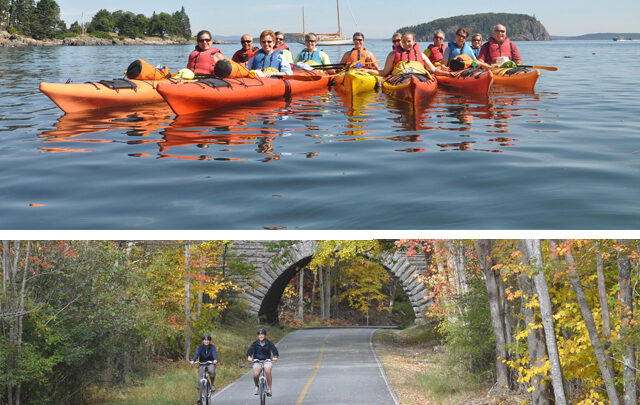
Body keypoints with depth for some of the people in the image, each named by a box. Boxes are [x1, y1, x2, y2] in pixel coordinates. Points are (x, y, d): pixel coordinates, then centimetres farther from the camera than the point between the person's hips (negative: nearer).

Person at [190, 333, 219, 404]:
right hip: (202, 364, 1)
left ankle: (212, 384, -8)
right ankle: (199, 398, -2)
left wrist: (215, 360, -50)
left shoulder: (212, 347, -10)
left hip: (211, 363, -1)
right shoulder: (200, 347, -9)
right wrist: (193, 360, -46)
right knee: (200, 381, -10)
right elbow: (196, 354, -25)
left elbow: (214, 353, -28)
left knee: (211, 371, -35)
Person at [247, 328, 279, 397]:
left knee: (268, 371, -32)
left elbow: (274, 350, -14)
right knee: (256, 375, -24)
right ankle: (256, 386, 10)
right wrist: (249, 357, -37)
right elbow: (250, 350, -16)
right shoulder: (255, 343, -2)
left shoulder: (269, 343, -2)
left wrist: (275, 357, -35)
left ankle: (269, 389, -19)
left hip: (267, 360, -1)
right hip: (257, 361, 1)